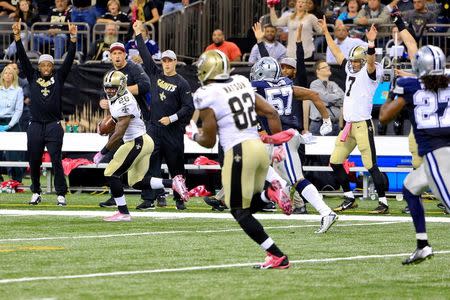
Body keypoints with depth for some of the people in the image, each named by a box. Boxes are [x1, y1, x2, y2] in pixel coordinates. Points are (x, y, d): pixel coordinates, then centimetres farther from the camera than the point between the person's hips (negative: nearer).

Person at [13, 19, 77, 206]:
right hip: (35, 126, 2)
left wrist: (73, 38, -10)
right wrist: (17, 37, -5)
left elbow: (69, 59, 1)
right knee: (34, 162, 7)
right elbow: (23, 58, 4)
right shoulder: (33, 77, 11)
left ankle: (61, 194, -4)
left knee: (56, 161, -7)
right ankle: (36, 193, 19)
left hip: (54, 126, -2)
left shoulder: (59, 77, 8)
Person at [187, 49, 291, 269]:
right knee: (251, 202, 20)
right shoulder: (242, 84, 13)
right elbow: (271, 113, 12)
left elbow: (209, 141, -2)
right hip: (259, 146, 7)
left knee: (240, 211, 2)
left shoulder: (207, 97, -7)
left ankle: (277, 257, -3)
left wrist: (193, 135, 18)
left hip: (238, 152, -7)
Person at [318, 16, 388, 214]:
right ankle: (349, 199, 19)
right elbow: (337, 53, 24)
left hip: (363, 125, -8)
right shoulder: (350, 71, 16)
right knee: (335, 162, 9)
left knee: (371, 165, -10)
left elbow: (370, 62, -27)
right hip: (348, 125, 8)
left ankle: (383, 203, -5)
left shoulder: (370, 72, -6)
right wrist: (326, 32, 26)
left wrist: (371, 42, -43)